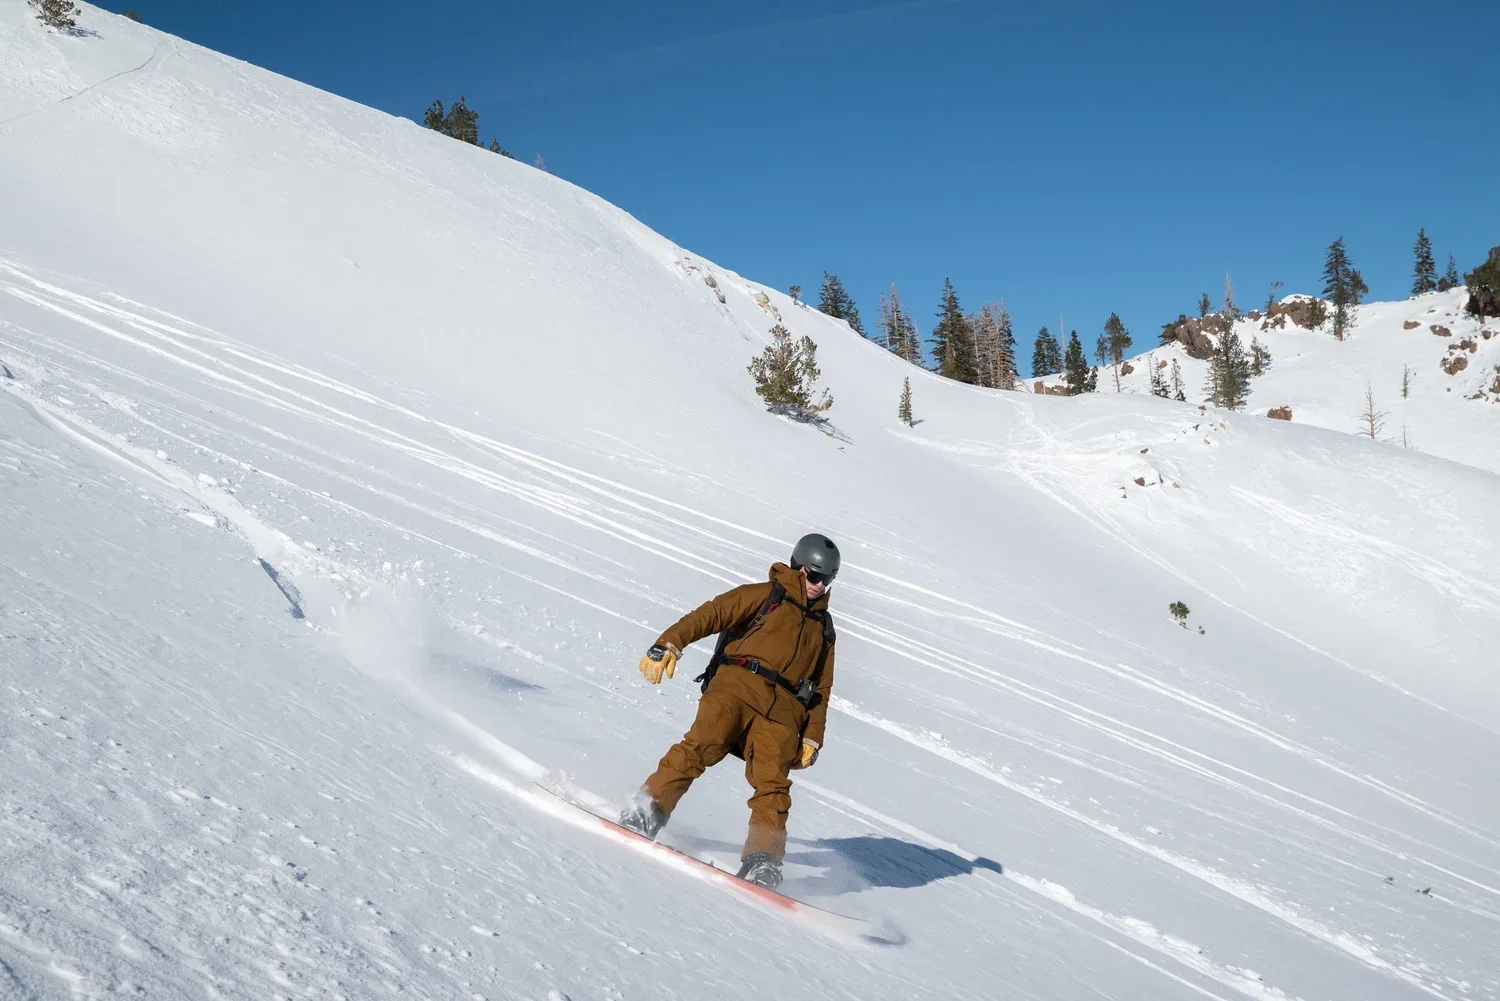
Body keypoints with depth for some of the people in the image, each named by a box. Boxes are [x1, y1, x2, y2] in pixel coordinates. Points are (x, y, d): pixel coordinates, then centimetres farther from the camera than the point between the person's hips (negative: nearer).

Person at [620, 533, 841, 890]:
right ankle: (647, 811, -21)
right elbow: (710, 614, 2)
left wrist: (812, 738, 14)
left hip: (783, 710, 3)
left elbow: (822, 690, 28)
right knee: (701, 747, -24)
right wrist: (669, 644, -14)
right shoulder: (764, 596, 16)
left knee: (773, 784, -16)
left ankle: (762, 862, -23)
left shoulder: (823, 628, 30)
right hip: (737, 686, -3)